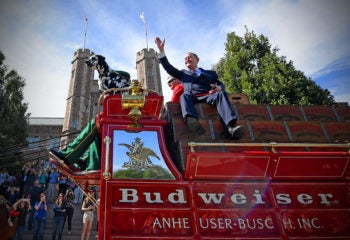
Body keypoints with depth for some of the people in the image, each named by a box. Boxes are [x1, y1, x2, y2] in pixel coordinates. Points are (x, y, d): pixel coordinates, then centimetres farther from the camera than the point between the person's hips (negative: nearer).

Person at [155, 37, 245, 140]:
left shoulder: (210, 73, 32)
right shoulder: (183, 73, 35)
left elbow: (221, 84, 19)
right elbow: (168, 68, 23)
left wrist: (219, 87, -8)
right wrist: (161, 50, 14)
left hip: (208, 96, 0)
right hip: (192, 97, 0)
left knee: (221, 93, -32)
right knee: (185, 95, -35)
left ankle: (231, 127, -53)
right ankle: (191, 120, -65)